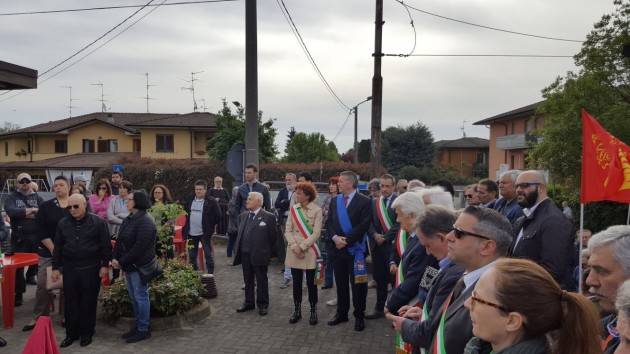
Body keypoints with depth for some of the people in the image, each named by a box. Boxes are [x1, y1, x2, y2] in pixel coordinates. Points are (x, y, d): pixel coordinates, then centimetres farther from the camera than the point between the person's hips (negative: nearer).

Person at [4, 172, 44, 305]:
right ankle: (18, 294, 12)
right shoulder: (12, 197, 2)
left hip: (36, 236, 2)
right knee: (18, 266, 2)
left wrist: (33, 212, -20)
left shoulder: (37, 197, 8)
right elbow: (10, 211, -18)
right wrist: (29, 210, -18)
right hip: (19, 237, -2)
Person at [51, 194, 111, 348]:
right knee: (70, 302, 8)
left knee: (88, 302, 5)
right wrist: (56, 267, 8)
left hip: (91, 269, -3)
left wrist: (105, 265, -6)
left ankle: (86, 333, 19)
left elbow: (106, 246, -4)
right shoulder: (63, 224, 6)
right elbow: (58, 247, 11)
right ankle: (71, 333, 20)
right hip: (69, 269, 3)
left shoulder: (98, 222, -5)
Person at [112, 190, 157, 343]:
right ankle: (138, 325, 29)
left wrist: (122, 262, -18)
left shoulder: (145, 222, -19)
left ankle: (143, 330, 12)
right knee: (133, 297, 17)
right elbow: (120, 241, 10)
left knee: (140, 296, 1)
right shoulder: (128, 219, 10)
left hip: (140, 266, -9)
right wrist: (115, 258, -4)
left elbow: (139, 248, -23)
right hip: (128, 265, 9)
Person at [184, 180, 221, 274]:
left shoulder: (211, 202, -8)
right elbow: (187, 215, 18)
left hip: (205, 233, -5)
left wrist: (210, 226, -5)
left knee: (208, 255, 1)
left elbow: (218, 216, -6)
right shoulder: (190, 201, 8)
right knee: (192, 256, 13)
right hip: (191, 234, 5)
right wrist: (186, 229, 11)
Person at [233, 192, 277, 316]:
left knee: (261, 281, 7)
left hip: (259, 255, -5)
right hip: (244, 254, 6)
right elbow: (240, 234, 16)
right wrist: (237, 250, 10)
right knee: (247, 280, 15)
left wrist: (267, 252, -1)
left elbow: (272, 237, -5)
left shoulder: (268, 217, -8)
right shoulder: (243, 216, 10)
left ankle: (262, 304, 19)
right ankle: (249, 303, 28)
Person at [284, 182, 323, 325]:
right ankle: (297, 311, 23)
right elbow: (288, 230, 2)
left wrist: (302, 247, -15)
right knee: (296, 282, 10)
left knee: (311, 283, 4)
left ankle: (313, 312, 18)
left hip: (310, 252, -3)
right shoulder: (293, 209, 4)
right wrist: (294, 246, -11)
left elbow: (316, 233, -11)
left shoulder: (317, 210, -7)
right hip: (294, 252, 3)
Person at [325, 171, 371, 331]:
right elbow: (329, 223, 7)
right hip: (337, 247, 5)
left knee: (357, 283, 3)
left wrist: (347, 240, -16)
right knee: (340, 283, 13)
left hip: (355, 248, -5)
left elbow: (364, 225, -14)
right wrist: (335, 238, -11)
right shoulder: (334, 201, 10)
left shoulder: (364, 201, -7)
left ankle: (359, 316, 15)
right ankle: (341, 313, 26)